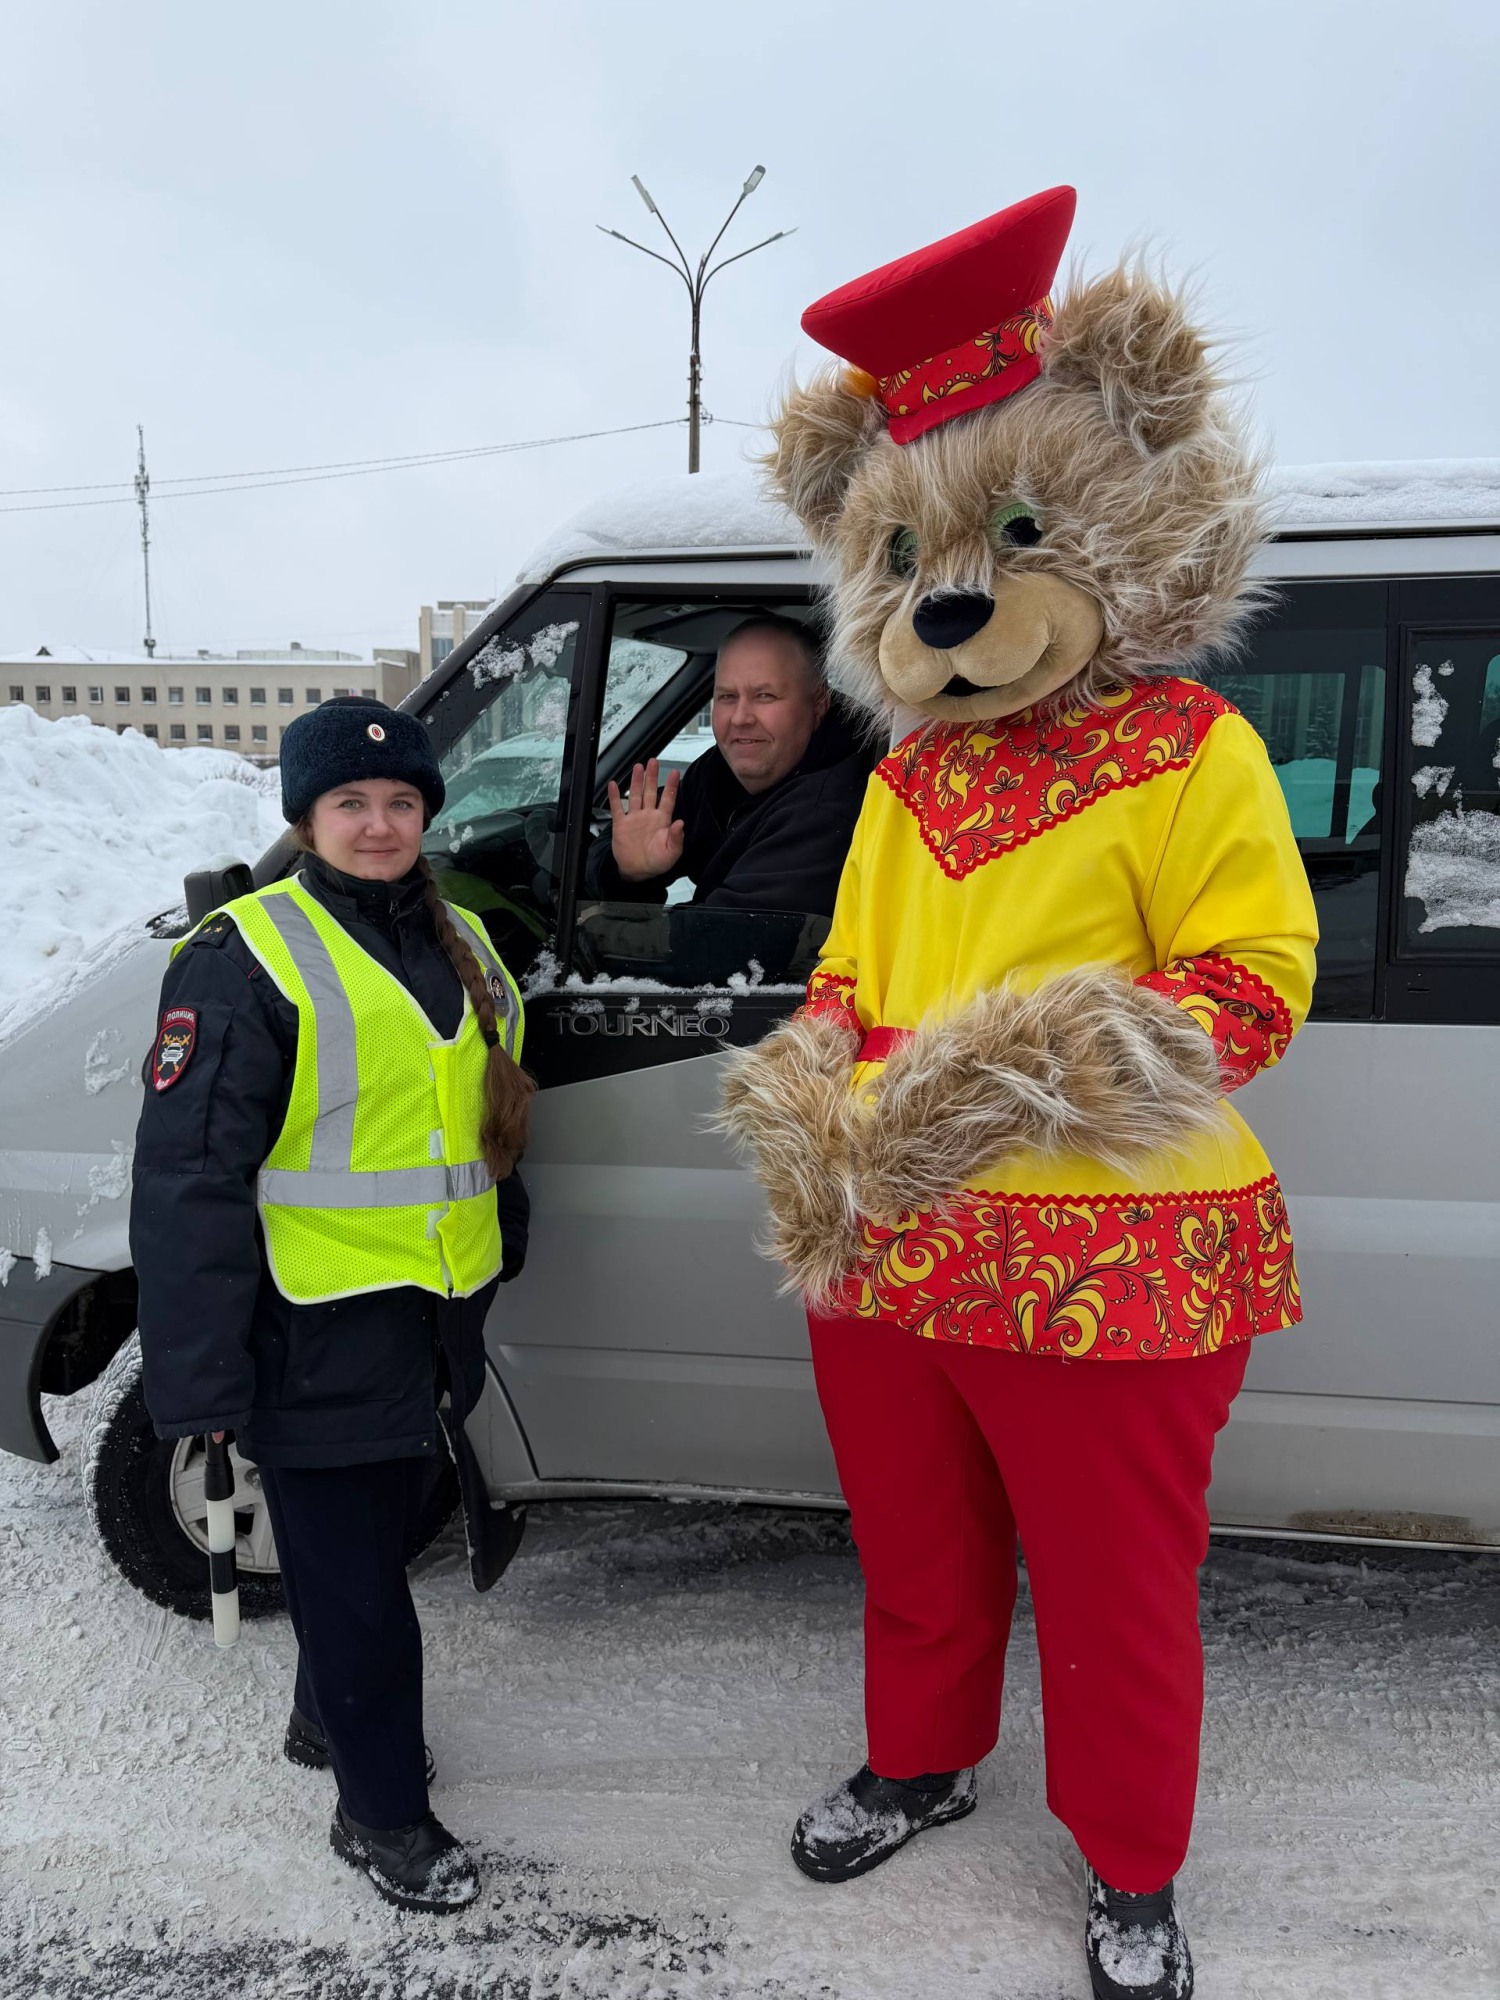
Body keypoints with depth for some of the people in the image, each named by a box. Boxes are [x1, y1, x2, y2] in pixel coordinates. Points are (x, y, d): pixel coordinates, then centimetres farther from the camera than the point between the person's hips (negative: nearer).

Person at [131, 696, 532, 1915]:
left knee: (373, 1532, 23)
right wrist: (197, 1379, -17)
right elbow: (189, 1176, -16)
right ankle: (383, 1812, 25)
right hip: (314, 1335, -7)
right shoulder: (248, 958, -14)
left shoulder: (459, 944, 9)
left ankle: (330, 1718, 46)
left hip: (430, 1318, 7)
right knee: (350, 1578, 6)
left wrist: (500, 1254, 24)